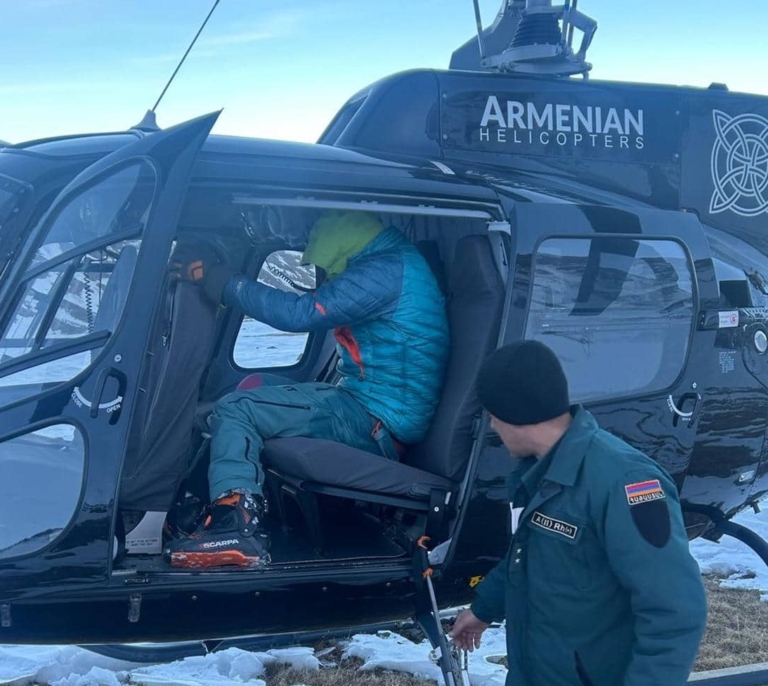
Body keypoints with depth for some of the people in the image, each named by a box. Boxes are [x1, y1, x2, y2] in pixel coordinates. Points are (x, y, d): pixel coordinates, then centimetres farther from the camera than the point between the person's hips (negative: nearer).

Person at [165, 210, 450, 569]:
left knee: (234, 410, -12)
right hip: (371, 408, 11)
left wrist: (217, 279, -15)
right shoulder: (397, 263, 17)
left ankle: (236, 523, -27)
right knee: (255, 388, 21)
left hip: (377, 421, -11)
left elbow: (299, 312, -20)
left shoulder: (386, 270, -15)